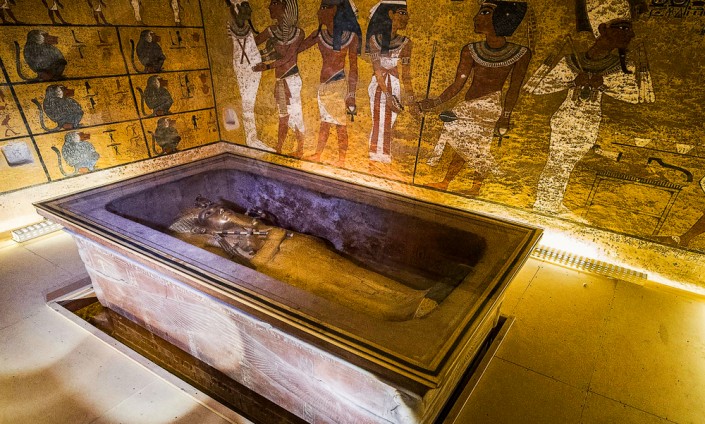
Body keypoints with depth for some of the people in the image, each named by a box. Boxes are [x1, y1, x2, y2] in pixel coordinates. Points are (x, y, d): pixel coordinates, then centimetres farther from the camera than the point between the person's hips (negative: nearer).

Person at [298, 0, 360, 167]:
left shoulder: (351, 36, -4)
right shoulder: (319, 34, 6)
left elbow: (353, 68, -4)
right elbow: (297, 49, 8)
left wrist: (351, 94, -9)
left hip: (339, 84, -4)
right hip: (323, 84, 4)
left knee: (340, 125, 0)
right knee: (324, 123, 12)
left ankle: (341, 159, 10)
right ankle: (317, 155, 23)